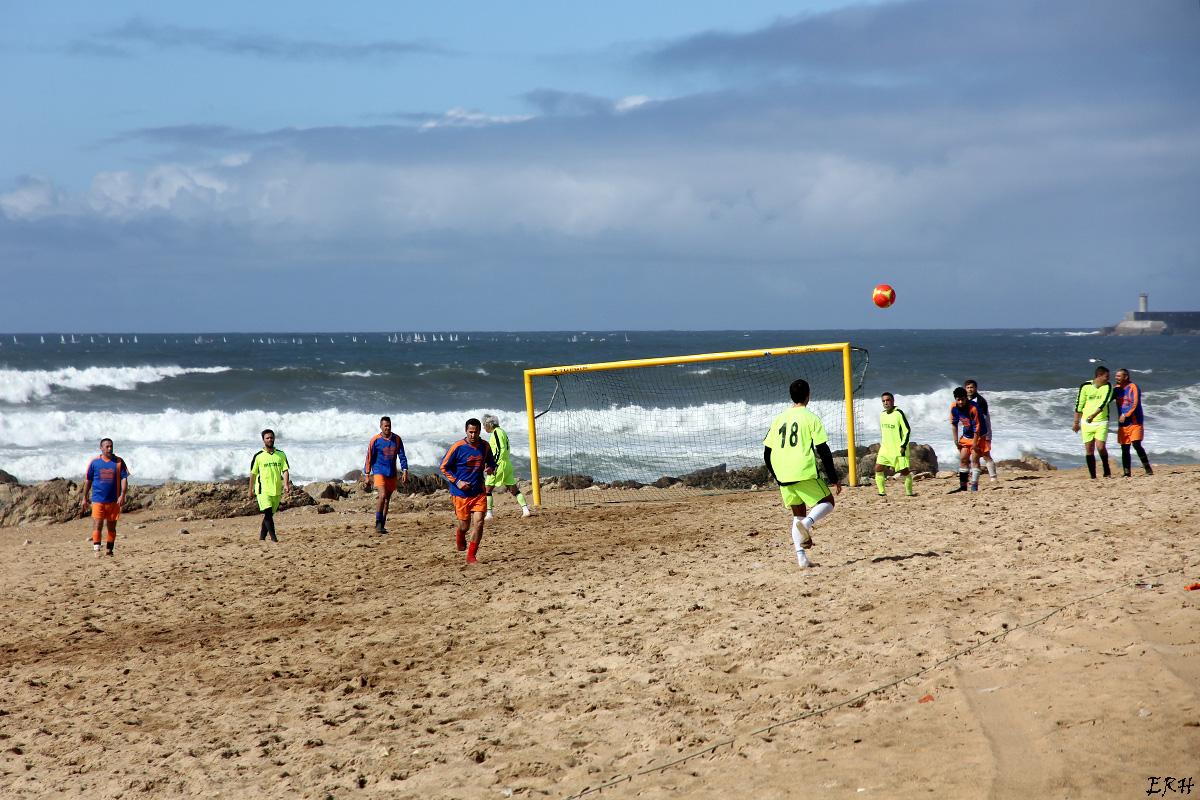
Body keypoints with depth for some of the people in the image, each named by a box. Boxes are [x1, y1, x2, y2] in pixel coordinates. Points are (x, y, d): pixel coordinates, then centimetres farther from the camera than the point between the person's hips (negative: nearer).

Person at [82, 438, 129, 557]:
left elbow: (124, 479, -1)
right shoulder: (94, 462, 4)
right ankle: (97, 550, -15)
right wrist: (85, 498, 10)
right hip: (98, 500, -1)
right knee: (97, 524, -12)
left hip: (114, 500, 1)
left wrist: (122, 495, -13)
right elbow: (88, 480, 11)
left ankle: (109, 550, 19)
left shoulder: (119, 462, 4)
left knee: (112, 526, 8)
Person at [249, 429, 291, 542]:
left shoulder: (281, 455, 7)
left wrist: (286, 484, -13)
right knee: (267, 513, -15)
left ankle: (262, 537, 18)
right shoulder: (258, 456, 0)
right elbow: (253, 474, 6)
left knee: (269, 515, 9)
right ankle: (273, 537, -16)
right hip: (263, 489, -3)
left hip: (277, 490, 3)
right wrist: (251, 491, 9)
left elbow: (285, 470, 4)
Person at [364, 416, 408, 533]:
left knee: (387, 500, 9)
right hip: (379, 472, -4)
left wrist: (405, 471, -4)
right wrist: (367, 474, 1)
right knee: (382, 496, -21)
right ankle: (378, 524, -12)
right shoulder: (375, 440, -5)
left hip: (392, 474, 4)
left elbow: (402, 456, 7)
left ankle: (382, 526, 17)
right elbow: (369, 458, 1)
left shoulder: (397, 439, 4)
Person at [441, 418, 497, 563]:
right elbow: (444, 467, -3)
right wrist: (457, 482, -13)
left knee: (479, 522, -9)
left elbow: (491, 463, 18)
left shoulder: (485, 446, 2)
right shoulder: (458, 447, -10)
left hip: (479, 491, 3)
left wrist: (491, 469, -6)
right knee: (465, 525, 5)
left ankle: (471, 556, 3)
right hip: (461, 493, -3)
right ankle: (460, 534, 44)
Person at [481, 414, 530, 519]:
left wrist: (495, 465, -23)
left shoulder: (496, 433, -10)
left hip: (500, 464, -9)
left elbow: (501, 449, -20)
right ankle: (525, 509, -3)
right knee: (513, 489, 6)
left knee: (487, 489, -1)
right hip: (507, 464, 9)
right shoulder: (501, 431, 19)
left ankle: (488, 513, -1)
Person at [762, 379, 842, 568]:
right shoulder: (810, 418, -2)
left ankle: (800, 556, 4)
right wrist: (835, 479, 0)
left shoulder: (778, 419, 13)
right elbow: (823, 451, -6)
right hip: (805, 474, -5)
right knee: (827, 502, 11)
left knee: (798, 513, 17)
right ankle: (807, 523, -19)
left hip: (783, 475, 5)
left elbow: (767, 454, 13)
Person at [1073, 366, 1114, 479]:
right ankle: (1093, 476, 7)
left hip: (1101, 422, -1)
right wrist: (1076, 422, 6)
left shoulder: (1107, 387, -2)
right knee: (1089, 449, 0)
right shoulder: (1085, 386, -2)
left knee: (1101, 447, -13)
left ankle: (1106, 469, 12)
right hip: (1086, 423, 1)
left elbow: (1103, 404, -15)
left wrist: (1093, 415, -29)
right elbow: (1079, 405, 4)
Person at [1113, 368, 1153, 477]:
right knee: (1124, 448, 5)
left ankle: (1148, 468, -5)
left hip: (1134, 423, -6)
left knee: (1136, 445, -16)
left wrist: (1125, 415, -22)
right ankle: (1126, 473, 9)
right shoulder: (1117, 389, 12)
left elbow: (1135, 404, -18)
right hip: (1122, 424, 6)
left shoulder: (1133, 388, -9)